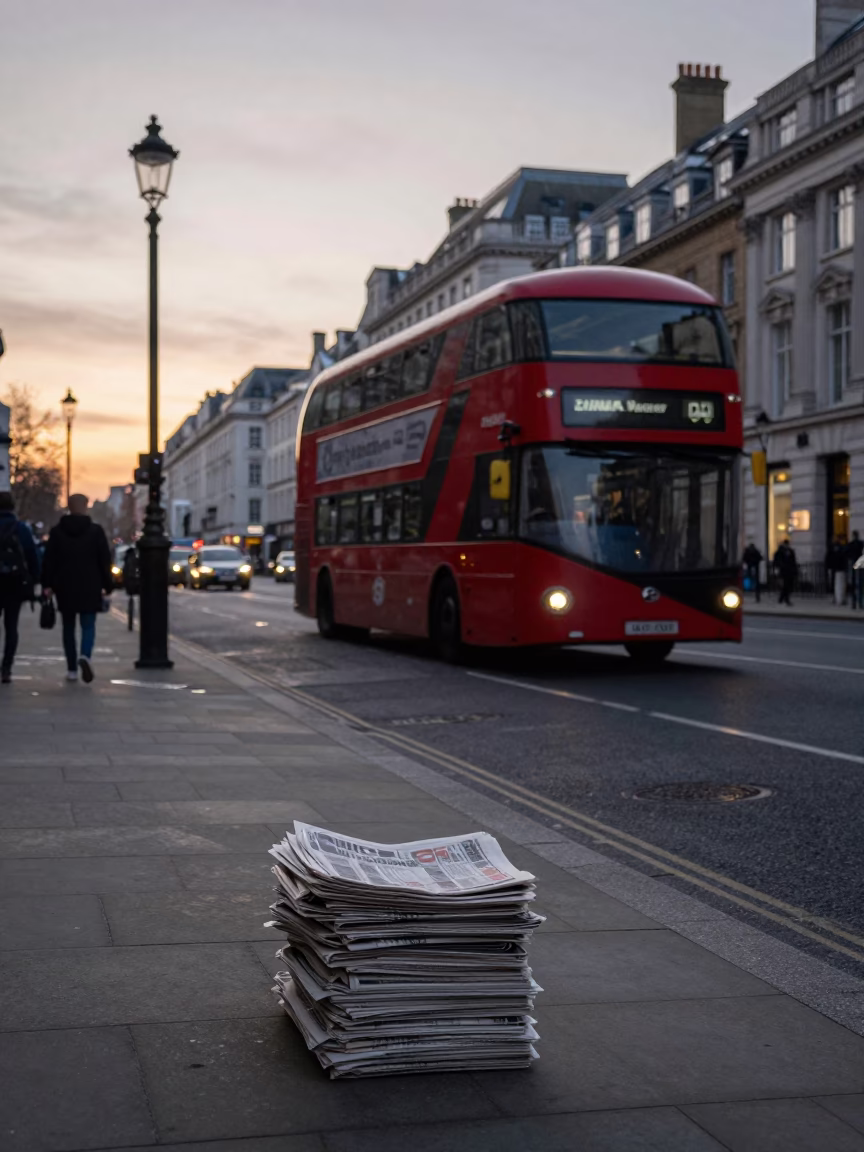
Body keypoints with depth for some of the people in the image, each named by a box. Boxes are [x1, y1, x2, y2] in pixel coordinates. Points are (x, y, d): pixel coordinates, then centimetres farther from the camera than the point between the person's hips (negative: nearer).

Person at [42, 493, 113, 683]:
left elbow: (49, 560, 1)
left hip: (65, 587, 2)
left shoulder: (57, 531, 2)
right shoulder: (96, 531, -2)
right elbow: (105, 560, -2)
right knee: (88, 625, 2)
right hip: (89, 587, -2)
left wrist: (47, 584, 5)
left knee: (68, 627, 11)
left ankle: (71, 669, 11)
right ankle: (85, 655, -26)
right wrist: (107, 585, 4)